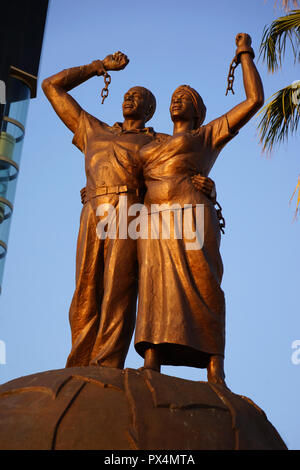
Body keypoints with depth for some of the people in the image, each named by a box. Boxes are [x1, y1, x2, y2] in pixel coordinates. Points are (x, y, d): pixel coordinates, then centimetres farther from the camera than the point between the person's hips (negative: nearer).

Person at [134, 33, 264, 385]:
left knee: (201, 290, -14)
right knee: (155, 291, -14)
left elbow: (255, 99, 19)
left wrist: (246, 53, 24)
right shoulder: (153, 144, 34)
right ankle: (149, 373, -25)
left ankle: (215, 375, -19)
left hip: (191, 215, -3)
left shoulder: (209, 134, 22)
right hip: (155, 221, 3)